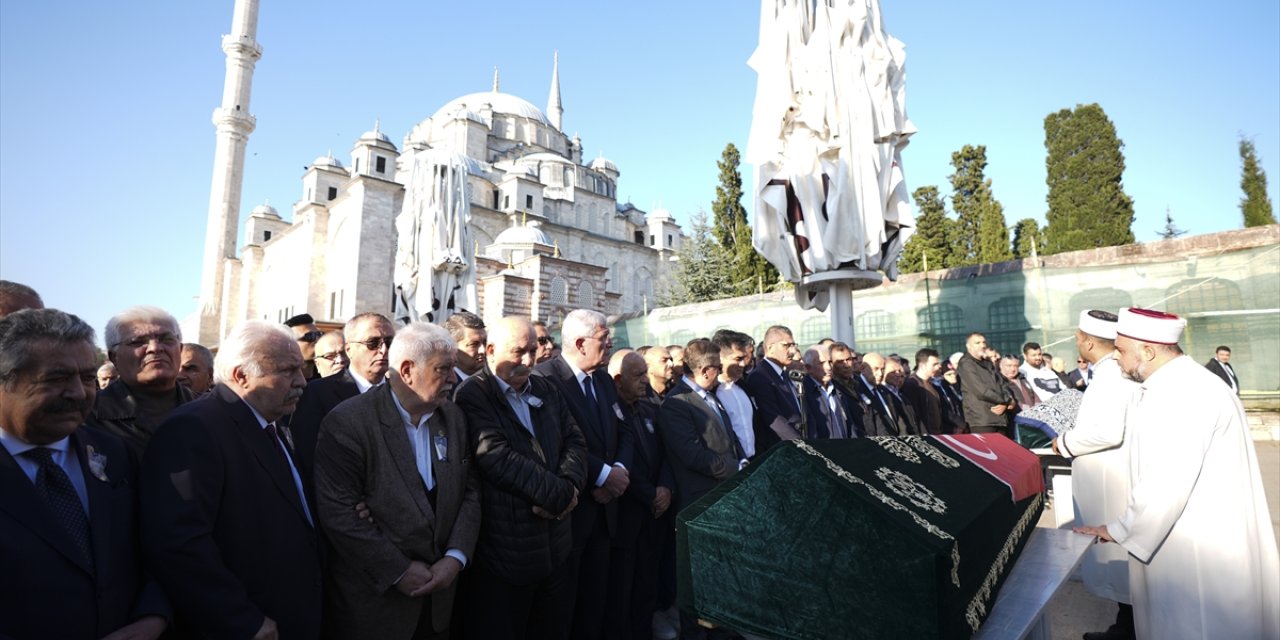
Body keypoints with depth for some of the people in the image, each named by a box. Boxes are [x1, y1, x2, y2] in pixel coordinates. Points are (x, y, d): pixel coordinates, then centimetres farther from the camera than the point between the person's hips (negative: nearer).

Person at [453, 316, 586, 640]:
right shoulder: (472, 395, -13)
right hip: (503, 552, -6)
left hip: (555, 546, 6)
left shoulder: (545, 389, 9)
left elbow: (574, 440, 5)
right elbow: (498, 458, -24)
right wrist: (560, 494, -20)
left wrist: (569, 486, -15)